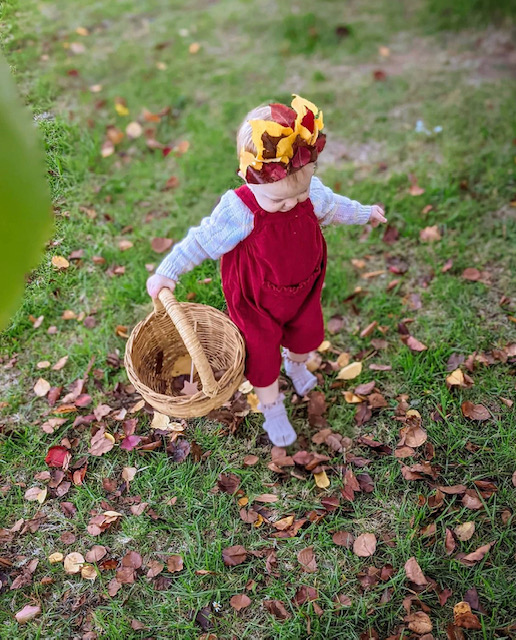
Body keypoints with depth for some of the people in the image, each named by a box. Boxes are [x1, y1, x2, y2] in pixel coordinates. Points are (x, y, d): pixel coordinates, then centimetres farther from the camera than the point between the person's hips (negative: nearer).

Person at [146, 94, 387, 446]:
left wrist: (365, 213, 21)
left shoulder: (312, 193, -20)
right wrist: (166, 273, -18)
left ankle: (295, 364, 66)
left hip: (302, 289, 5)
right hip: (257, 299, -4)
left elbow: (332, 207, 5)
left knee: (308, 334, 28)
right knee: (262, 354, 12)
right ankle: (272, 407, 42)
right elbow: (200, 241, -21)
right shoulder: (238, 212, -34)